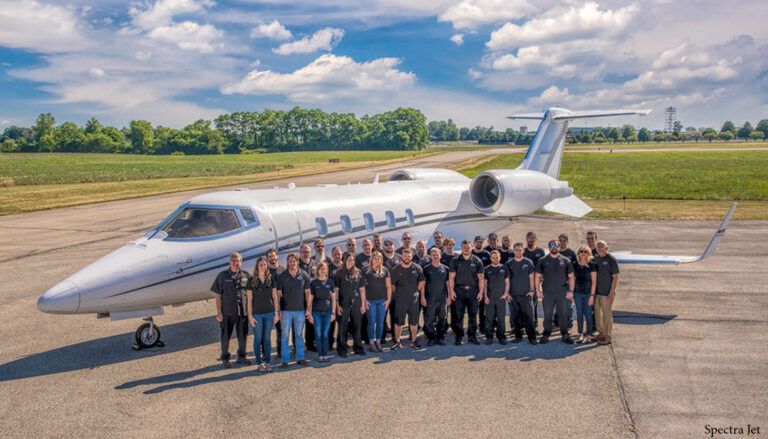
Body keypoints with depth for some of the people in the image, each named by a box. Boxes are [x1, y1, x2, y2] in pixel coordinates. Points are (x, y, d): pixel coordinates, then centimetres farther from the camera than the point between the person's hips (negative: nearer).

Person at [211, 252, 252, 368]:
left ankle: (241, 356, 27)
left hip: (243, 311, 2)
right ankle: (225, 358, 21)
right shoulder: (222, 276, -3)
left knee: (242, 335, 11)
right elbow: (218, 295, -2)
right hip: (227, 312, -2)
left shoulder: (246, 276, 3)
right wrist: (219, 312, -7)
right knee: (225, 336, 7)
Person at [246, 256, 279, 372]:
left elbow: (275, 297, 5)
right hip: (257, 314, -2)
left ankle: (268, 362, 14)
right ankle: (259, 363, 11)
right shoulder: (252, 280, -3)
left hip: (270, 313, 2)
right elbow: (249, 299, -2)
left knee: (267, 338, 7)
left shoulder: (271, 279, 3)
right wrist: (250, 315, -7)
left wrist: (277, 312, 0)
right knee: (258, 339, 3)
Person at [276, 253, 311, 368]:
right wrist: (278, 310, -5)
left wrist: (308, 308, 2)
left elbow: (307, 292, 6)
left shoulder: (304, 275, 2)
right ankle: (285, 359, 9)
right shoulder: (281, 276, -1)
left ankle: (300, 358, 18)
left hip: (300, 310, 1)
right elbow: (278, 293, 0)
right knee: (285, 335, 2)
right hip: (286, 310, -1)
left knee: (299, 335, 10)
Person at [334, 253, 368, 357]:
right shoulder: (339, 274, -1)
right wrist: (337, 305, -8)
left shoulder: (358, 273, 8)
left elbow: (362, 289, 11)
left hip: (356, 304, 3)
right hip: (343, 305, -3)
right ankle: (342, 349, 10)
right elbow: (336, 290, -2)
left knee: (357, 326, 7)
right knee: (343, 327, 2)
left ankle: (358, 347, 18)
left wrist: (363, 304, 7)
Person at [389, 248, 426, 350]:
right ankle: (397, 341, 15)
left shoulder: (417, 268, 1)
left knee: (414, 321, 7)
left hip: (414, 299, 1)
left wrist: (422, 296, 6)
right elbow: (392, 286, 3)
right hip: (400, 300, -1)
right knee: (398, 322, 4)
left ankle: (414, 341, 19)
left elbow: (421, 283, 7)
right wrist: (397, 295, 4)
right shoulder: (395, 270, -3)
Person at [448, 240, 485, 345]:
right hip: (459, 290, -1)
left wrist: (481, 291, -1)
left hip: (473, 290, 1)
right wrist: (451, 291, -5)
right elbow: (451, 277, 3)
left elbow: (481, 278, 6)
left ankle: (472, 336, 16)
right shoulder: (455, 261, 4)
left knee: (473, 315, 5)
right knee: (458, 316, 1)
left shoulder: (477, 261, 5)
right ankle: (458, 337, 9)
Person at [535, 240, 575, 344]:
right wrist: (538, 290, -2)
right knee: (547, 315, 4)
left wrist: (570, 291, -2)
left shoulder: (565, 261, 4)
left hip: (562, 293, 0)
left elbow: (571, 277, 5)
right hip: (547, 293, 0)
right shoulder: (543, 261, 4)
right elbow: (538, 276, 6)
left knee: (563, 314, 5)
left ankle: (565, 334, 14)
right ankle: (546, 334, 13)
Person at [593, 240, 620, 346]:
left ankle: (608, 337, 8)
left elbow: (616, 277, -11)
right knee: (597, 313, 12)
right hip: (597, 292, 7)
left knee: (607, 314, 0)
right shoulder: (596, 259, 10)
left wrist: (612, 292, -15)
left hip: (607, 293, -7)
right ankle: (601, 333, 25)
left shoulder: (611, 260, -10)